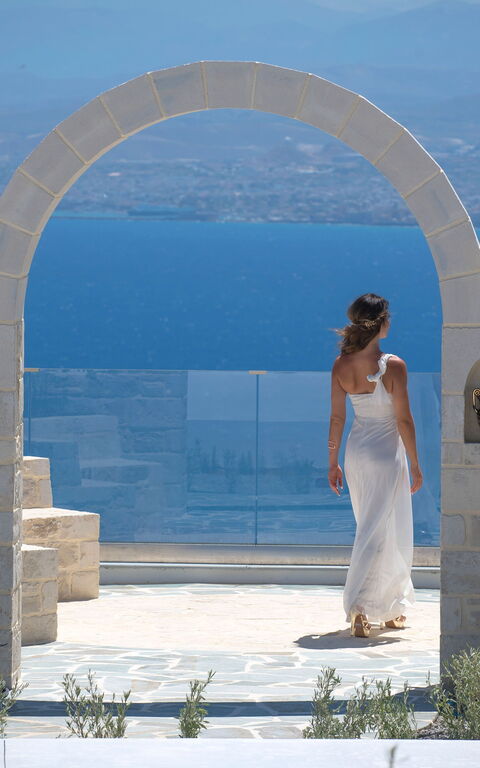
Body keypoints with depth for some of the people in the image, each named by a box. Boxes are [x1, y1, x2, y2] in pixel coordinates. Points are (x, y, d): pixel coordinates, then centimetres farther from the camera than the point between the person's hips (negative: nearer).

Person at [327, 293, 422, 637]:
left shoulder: (341, 365, -3)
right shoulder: (393, 366, -17)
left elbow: (337, 417, 1)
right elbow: (404, 419, -14)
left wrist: (333, 462, 10)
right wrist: (415, 465, -5)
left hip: (357, 451, 6)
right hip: (386, 453, -6)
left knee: (375, 530, 18)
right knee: (379, 533, 0)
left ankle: (392, 608, 28)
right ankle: (359, 607, -7)